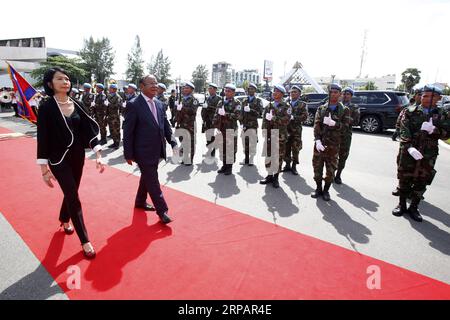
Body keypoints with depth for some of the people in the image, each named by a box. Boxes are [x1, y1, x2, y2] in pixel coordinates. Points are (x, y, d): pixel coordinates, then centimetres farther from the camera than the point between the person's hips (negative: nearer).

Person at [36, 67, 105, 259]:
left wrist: (98, 155, -8)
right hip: (59, 159, -5)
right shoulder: (46, 107, -11)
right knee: (73, 197, -4)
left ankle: (64, 220, 48)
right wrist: (44, 169, -13)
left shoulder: (76, 105, 2)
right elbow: (42, 138, -11)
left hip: (77, 156, 5)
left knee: (71, 193, 19)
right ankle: (85, 241, 6)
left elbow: (89, 130, 1)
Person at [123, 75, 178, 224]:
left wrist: (173, 143, -1)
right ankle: (162, 210, 12)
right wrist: (128, 154, -11)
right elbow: (128, 131, -12)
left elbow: (166, 126, 10)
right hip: (144, 152, -7)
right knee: (152, 181, 1)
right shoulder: (133, 104, -12)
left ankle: (140, 201, 42)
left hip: (156, 151, 7)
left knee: (147, 177, 22)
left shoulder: (159, 104, 8)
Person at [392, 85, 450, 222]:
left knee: (421, 182, 8)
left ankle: (413, 207, 24)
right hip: (408, 151, -1)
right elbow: (404, 131, -8)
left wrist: (433, 130, -19)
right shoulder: (411, 111, 1)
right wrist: (409, 147, -22)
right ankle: (402, 205, 24)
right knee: (404, 179, 7)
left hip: (428, 155, 2)